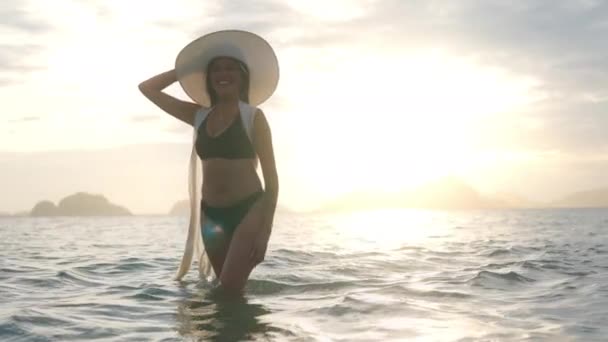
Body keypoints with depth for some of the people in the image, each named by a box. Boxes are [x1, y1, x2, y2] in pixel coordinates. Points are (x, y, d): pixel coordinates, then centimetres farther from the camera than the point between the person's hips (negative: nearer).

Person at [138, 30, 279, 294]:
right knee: (228, 290, 10)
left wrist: (265, 229, -13)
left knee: (229, 290, -15)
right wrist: (187, 69, 9)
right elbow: (147, 88, 13)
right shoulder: (199, 116, 8)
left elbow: (271, 177, -6)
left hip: (247, 211, -5)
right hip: (211, 214, 5)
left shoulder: (253, 117, -4)